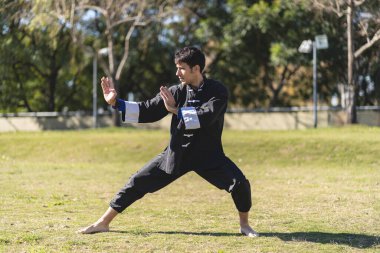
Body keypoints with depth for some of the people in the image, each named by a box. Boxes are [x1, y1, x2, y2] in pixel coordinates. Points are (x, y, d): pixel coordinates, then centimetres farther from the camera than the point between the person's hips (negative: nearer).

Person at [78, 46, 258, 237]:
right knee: (138, 182, -1)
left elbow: (206, 117, -28)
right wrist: (116, 103, -8)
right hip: (177, 153, 3)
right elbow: (147, 111, 0)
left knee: (239, 183, -22)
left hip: (208, 153, -3)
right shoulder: (177, 92, -1)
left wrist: (176, 110, -26)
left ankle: (244, 225, 5)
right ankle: (103, 223, 9)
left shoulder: (217, 91, -11)